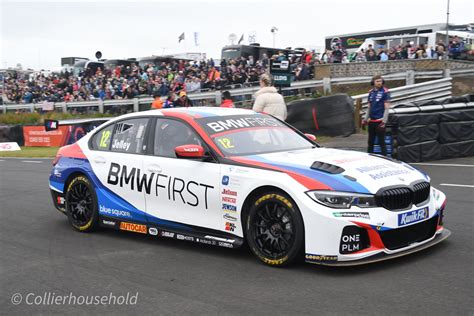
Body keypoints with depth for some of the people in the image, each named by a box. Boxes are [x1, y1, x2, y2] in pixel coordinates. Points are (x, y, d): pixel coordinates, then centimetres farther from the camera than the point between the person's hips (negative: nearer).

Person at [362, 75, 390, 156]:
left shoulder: (385, 92, -6)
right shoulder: (371, 92, 11)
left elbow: (387, 108, -9)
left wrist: (384, 121, -15)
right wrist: (365, 119, 13)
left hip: (380, 121, -6)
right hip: (371, 121, 6)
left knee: (381, 142, -3)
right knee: (370, 142, 13)